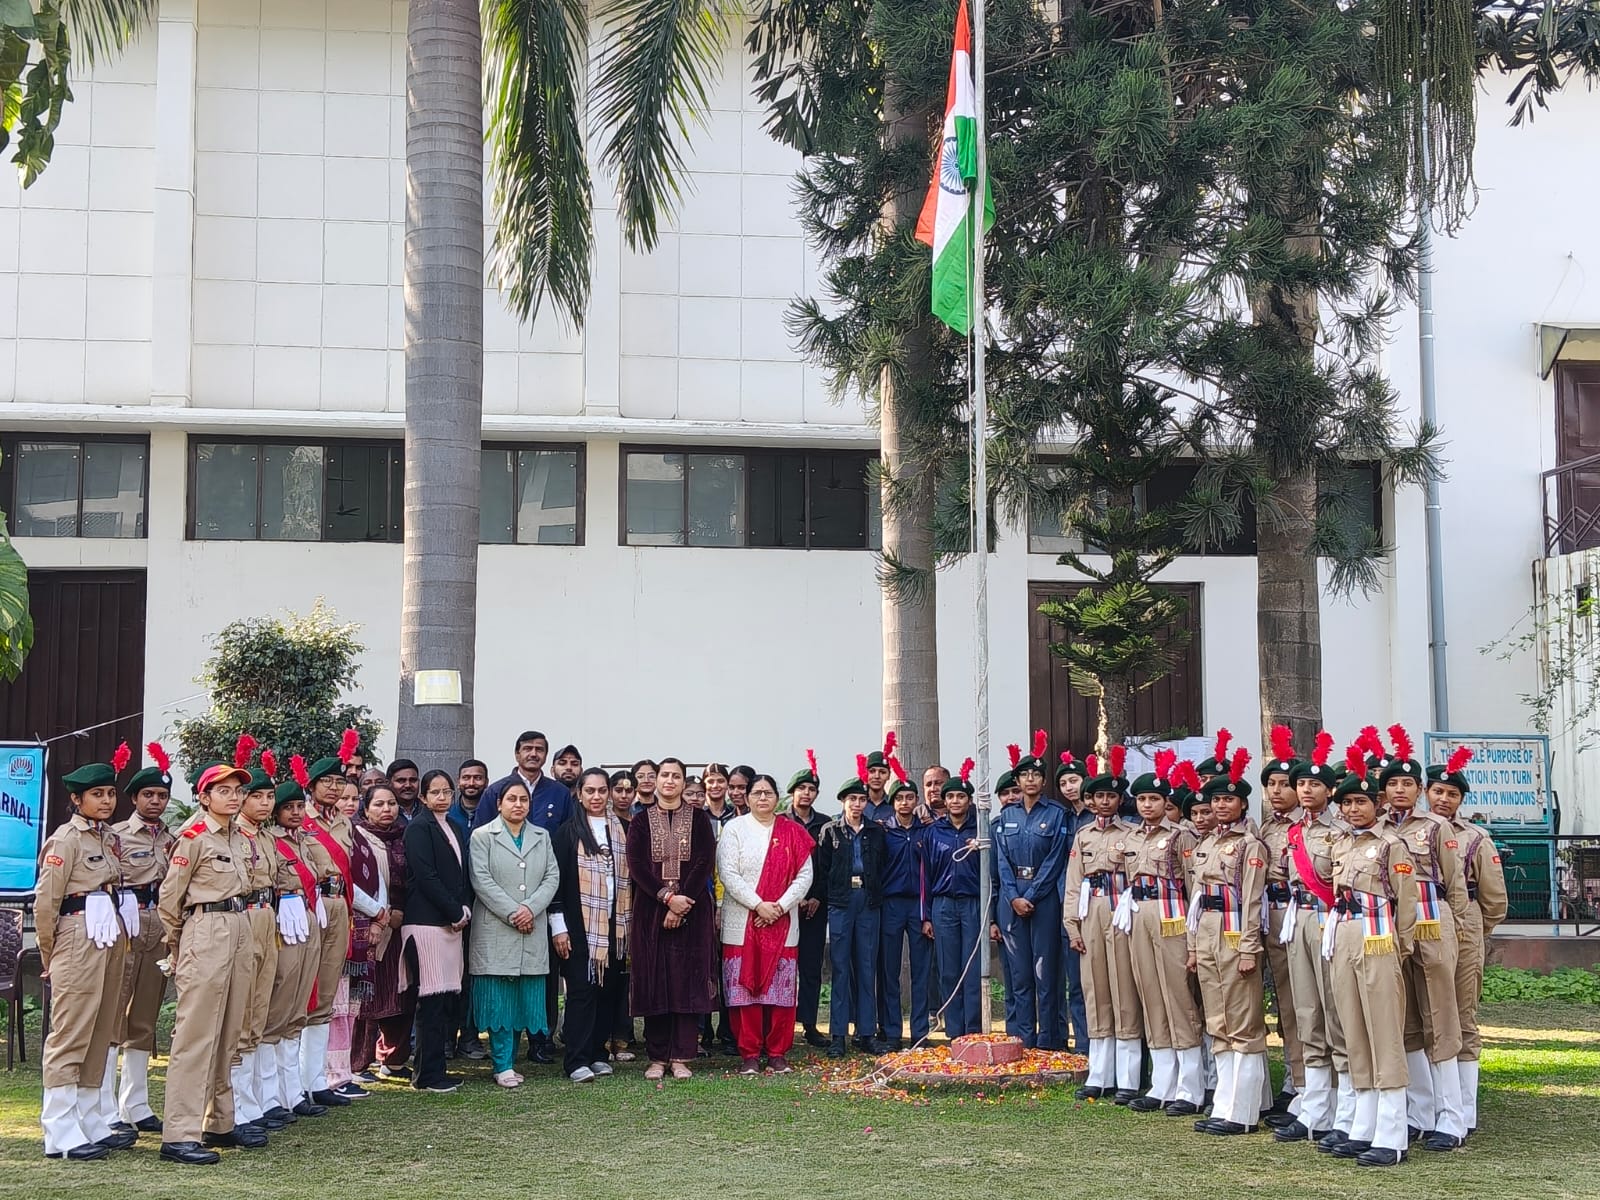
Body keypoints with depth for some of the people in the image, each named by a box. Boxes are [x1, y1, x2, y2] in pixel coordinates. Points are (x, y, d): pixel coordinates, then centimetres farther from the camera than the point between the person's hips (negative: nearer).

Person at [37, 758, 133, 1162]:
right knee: (70, 1034, -6)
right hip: (78, 940, -8)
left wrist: (118, 936, 13)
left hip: (110, 940, 8)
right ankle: (61, 1135, -3)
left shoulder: (106, 837, 15)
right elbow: (46, 903, -10)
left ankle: (91, 1124, 18)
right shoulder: (65, 839, -9)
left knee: (100, 1034, 11)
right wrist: (50, 958, -3)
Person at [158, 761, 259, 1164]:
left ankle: (220, 1122, 22)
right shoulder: (194, 838, -10)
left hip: (239, 931, 8)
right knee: (196, 1033, -9)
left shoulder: (240, 839, 13)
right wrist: (176, 945, 4)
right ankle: (180, 1134, -8)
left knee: (228, 1033, 13)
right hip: (205, 934, -8)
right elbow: (169, 896, -6)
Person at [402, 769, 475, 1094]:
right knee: (432, 1000, -8)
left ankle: (436, 1070, 13)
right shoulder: (419, 829, -5)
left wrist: (465, 909, 2)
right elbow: (426, 877, -13)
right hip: (427, 921, -8)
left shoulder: (452, 829, 19)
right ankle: (427, 1076, -4)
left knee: (446, 999, 7)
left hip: (452, 921, 8)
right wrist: (456, 912, -11)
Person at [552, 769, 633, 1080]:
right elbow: (556, 879, -3)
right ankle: (577, 1061, -6)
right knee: (582, 990, -7)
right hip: (580, 925, -4)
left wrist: (630, 922, 10)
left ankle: (600, 1054, 14)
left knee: (609, 990, 4)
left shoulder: (622, 831, 13)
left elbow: (630, 877, 15)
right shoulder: (568, 833, 1)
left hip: (615, 925, 4)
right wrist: (558, 926, -8)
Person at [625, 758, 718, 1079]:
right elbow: (636, 867, -3)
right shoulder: (641, 822, 7)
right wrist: (667, 897, -15)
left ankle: (681, 1057, 2)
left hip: (692, 910, -1)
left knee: (688, 980, -3)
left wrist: (683, 901, -14)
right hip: (651, 909, 1)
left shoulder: (699, 819, 6)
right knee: (654, 980, 0)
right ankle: (657, 1057, 6)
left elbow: (704, 863, -4)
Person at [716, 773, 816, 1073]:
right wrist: (759, 905, -13)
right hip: (742, 922, -2)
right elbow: (728, 874, -5)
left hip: (782, 923, 2)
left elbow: (804, 876, 3)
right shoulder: (735, 829, 3)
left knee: (781, 988, 1)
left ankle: (777, 1053, 10)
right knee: (745, 987, -2)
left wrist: (779, 907, -9)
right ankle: (749, 1054, 4)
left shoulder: (793, 832, 8)